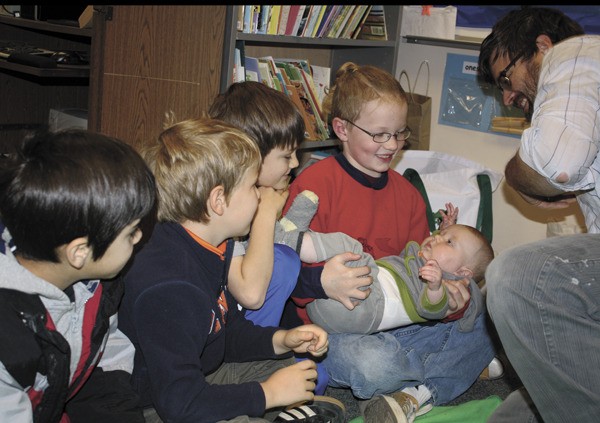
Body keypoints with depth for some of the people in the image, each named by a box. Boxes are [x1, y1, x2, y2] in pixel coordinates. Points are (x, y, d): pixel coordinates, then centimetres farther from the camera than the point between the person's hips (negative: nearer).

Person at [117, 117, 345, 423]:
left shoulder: (209, 248, 0)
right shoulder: (168, 288, -32)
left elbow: (227, 331, 14)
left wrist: (281, 340, -2)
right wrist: (268, 393, -21)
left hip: (197, 375, 10)